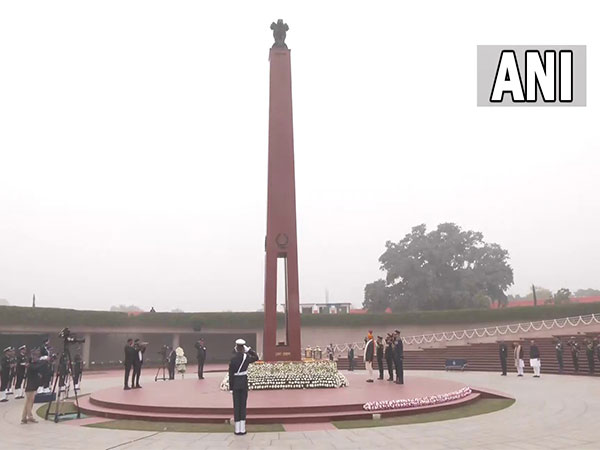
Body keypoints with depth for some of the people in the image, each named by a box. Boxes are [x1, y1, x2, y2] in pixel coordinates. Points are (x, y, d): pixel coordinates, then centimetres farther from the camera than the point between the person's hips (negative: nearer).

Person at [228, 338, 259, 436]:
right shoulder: (246, 357, -7)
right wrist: (248, 349, 5)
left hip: (235, 383, 0)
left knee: (236, 405, 7)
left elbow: (231, 374, -7)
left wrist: (230, 387, -1)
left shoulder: (233, 358, -9)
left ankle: (237, 429, 8)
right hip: (244, 383, 0)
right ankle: (242, 429, 6)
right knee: (243, 404, 7)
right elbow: (256, 357, 14)